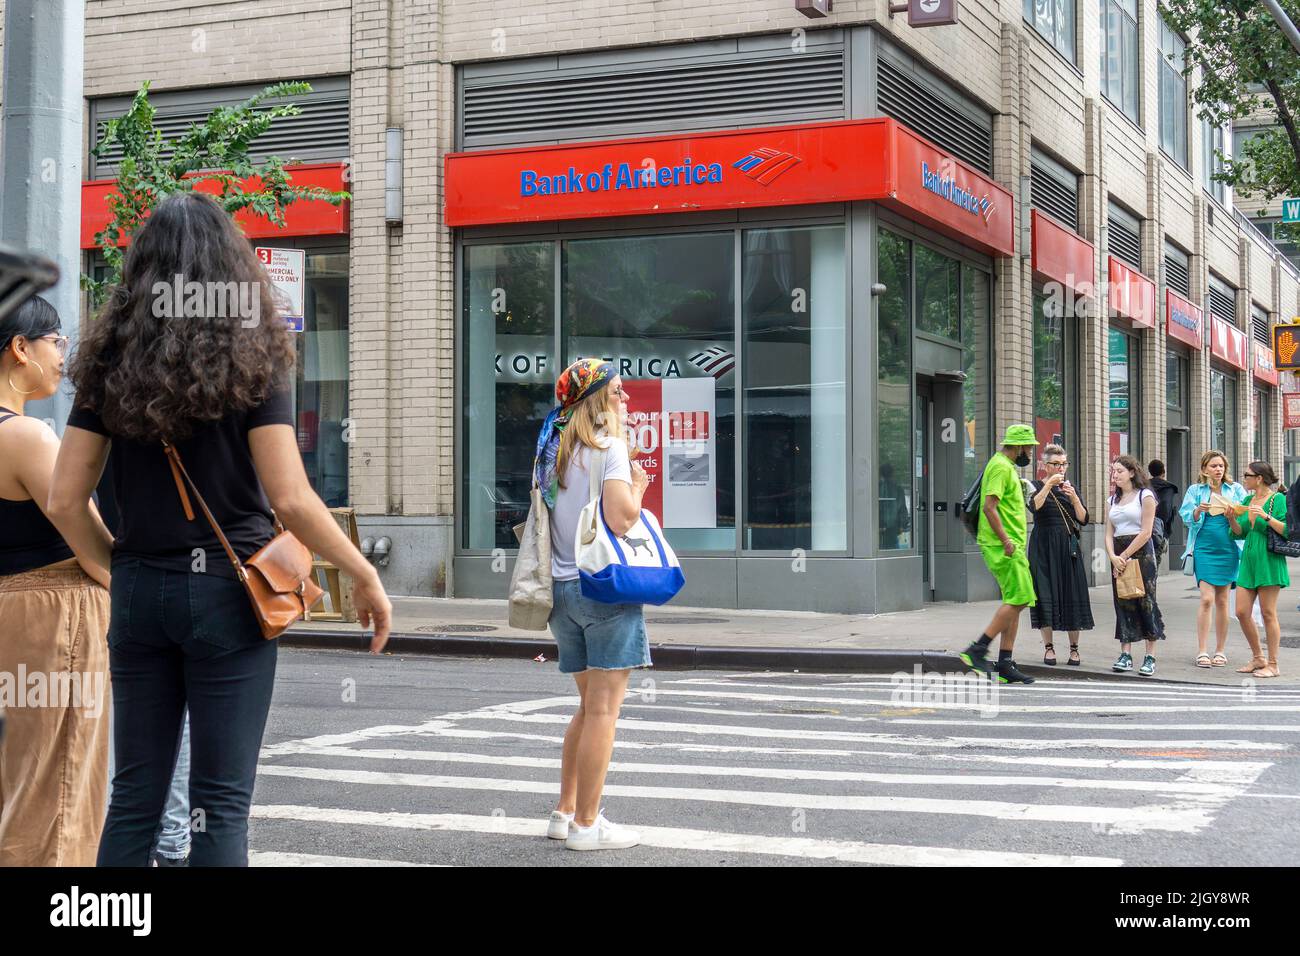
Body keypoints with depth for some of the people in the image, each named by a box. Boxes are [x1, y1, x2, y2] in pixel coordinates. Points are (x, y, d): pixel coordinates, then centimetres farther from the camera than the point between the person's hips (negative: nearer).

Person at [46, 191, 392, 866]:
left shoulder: (112, 361, 5)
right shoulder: (248, 357, -5)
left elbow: (64, 501, 2)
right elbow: (290, 500, -12)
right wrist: (366, 576, -1)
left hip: (139, 590, 4)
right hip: (228, 590, -4)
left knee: (134, 798, 11)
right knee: (221, 805, 2)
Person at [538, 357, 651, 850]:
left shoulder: (555, 451, 14)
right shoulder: (608, 446, -10)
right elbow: (620, 519, -20)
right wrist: (638, 485, -4)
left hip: (564, 588, 8)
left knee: (588, 705, 17)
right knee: (603, 708, -3)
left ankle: (565, 812, 21)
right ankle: (586, 824, -1)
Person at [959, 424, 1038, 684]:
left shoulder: (1006, 467, 21)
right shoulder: (1001, 467, -12)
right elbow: (989, 507, -22)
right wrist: (1006, 541, -23)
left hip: (1010, 546, 11)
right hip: (1004, 547, -11)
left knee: (1015, 603, 9)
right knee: (1018, 599, -14)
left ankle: (1005, 665, 9)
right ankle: (977, 650, -13)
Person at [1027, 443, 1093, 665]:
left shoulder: (1071, 488, 12)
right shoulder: (1037, 486, 3)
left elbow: (1083, 520, 2)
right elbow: (1034, 506, -19)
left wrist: (1074, 498, -12)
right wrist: (1049, 484, -21)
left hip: (1069, 547, 3)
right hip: (1043, 547, -3)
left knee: (1072, 595, -1)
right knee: (1046, 594, -3)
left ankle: (1074, 648, 6)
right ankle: (1048, 647, 5)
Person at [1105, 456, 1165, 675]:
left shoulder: (1145, 495, -2)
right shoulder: (1113, 500, 15)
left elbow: (1146, 532, -9)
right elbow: (1109, 534, 9)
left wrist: (1125, 556, -12)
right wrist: (1113, 557, -9)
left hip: (1141, 552, -6)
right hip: (1118, 556, 6)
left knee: (1146, 602, -6)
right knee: (1122, 603, 2)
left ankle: (1150, 658, -5)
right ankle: (1125, 655, 3)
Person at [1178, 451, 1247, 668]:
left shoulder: (1236, 490, 6)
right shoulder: (1195, 491, 6)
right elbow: (1186, 517, -2)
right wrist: (1198, 511, -22)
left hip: (1228, 550, 1)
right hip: (1204, 549, -1)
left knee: (1222, 601, 6)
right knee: (1207, 599, -10)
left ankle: (1220, 650, 14)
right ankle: (1202, 651, -7)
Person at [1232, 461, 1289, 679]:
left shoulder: (1278, 499, -5)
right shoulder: (1247, 500, 14)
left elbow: (1287, 530, -12)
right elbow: (1240, 532, 16)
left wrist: (1266, 516, -21)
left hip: (1269, 561, -7)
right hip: (1248, 560, 7)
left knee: (1268, 613, -3)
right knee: (1242, 612, 3)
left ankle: (1273, 665, 4)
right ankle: (1258, 658, 18)